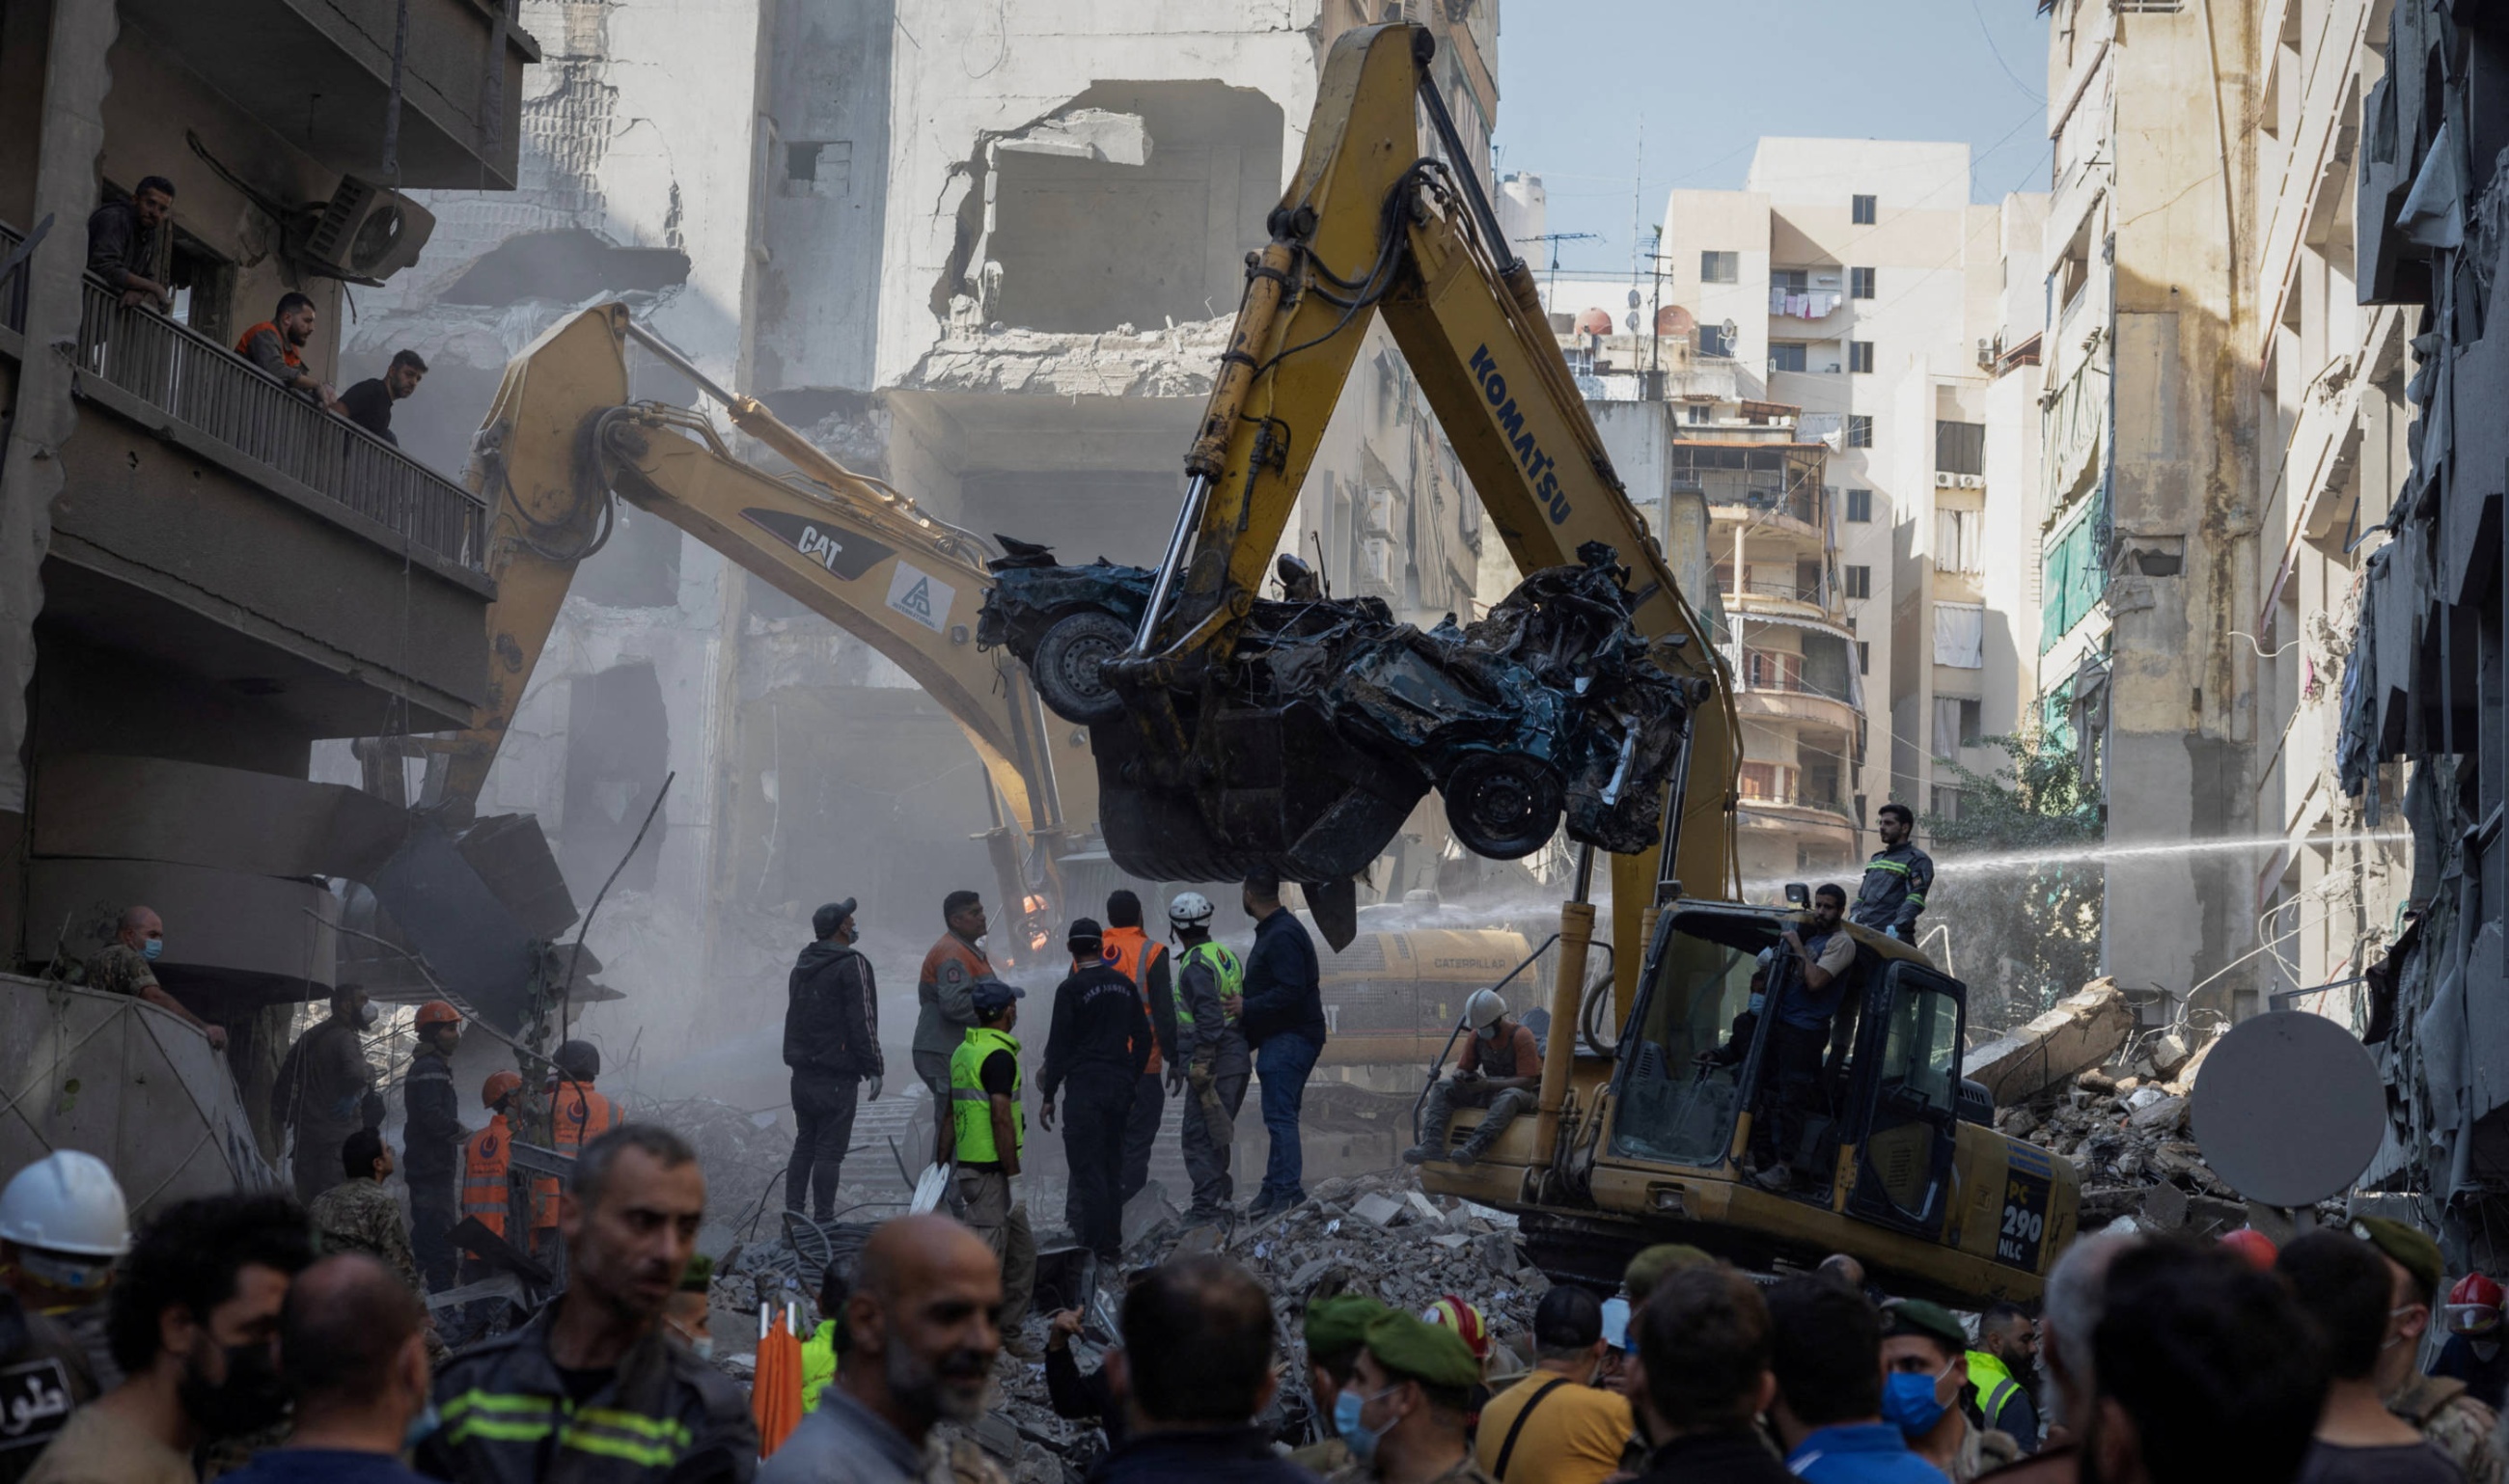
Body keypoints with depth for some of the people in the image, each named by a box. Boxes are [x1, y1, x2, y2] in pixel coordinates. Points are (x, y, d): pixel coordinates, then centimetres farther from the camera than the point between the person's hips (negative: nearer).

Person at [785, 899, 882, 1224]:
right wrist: (874, 1069, -11)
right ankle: (822, 1220, -5)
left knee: (804, 1144, 14)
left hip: (802, 1072, 8)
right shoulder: (851, 965, -11)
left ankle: (793, 1214, 13)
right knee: (830, 1149, -5)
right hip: (837, 1074, -8)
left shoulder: (802, 966, 16)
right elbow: (862, 1021, -15)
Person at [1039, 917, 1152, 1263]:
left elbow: (1059, 1046, -10)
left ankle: (1094, 1245, -7)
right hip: (1120, 1086, 6)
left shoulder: (1071, 989, -9)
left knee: (1087, 1168, -4)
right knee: (1113, 1166, 13)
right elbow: (1142, 1037, 15)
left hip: (1085, 1088, -6)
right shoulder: (1124, 985, 10)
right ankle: (1112, 1244, 17)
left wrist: (1048, 1096, -5)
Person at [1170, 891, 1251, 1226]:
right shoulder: (1226, 955, 13)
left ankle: (1207, 1205, -10)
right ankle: (1223, 1199, 23)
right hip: (1239, 1060, 9)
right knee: (1218, 1133, 18)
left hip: (1213, 1064, -9)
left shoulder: (1196, 966, -15)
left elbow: (1209, 1018, -22)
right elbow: (1243, 1006, 19)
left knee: (1199, 1135, -7)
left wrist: (1200, 1064, -21)